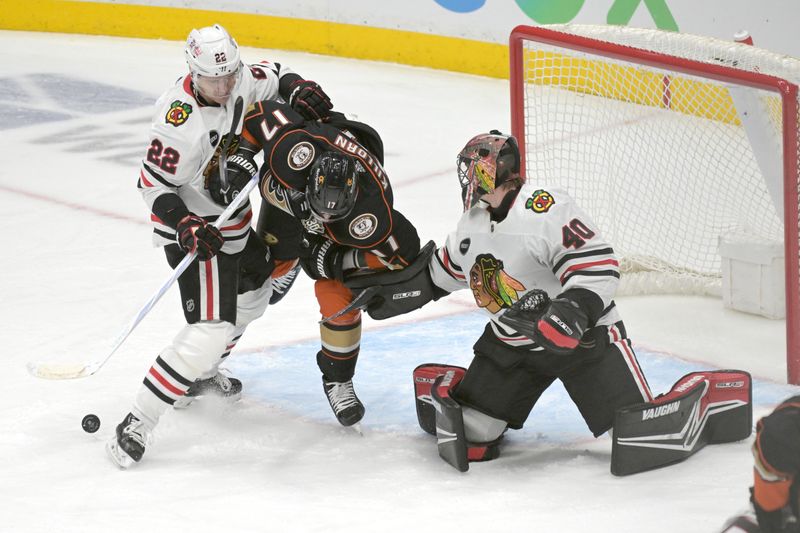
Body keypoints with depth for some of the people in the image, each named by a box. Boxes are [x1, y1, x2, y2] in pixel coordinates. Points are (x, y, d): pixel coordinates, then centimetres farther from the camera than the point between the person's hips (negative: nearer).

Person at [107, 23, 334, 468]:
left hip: (235, 221, 9)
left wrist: (298, 90, -9)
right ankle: (136, 425, -16)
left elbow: (274, 77, 12)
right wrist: (185, 226, -35)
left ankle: (201, 375, 49)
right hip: (198, 233, -9)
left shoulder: (239, 80, -9)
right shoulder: (181, 122, -31)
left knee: (256, 290, 30)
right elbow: (154, 185, -22)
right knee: (210, 332, -19)